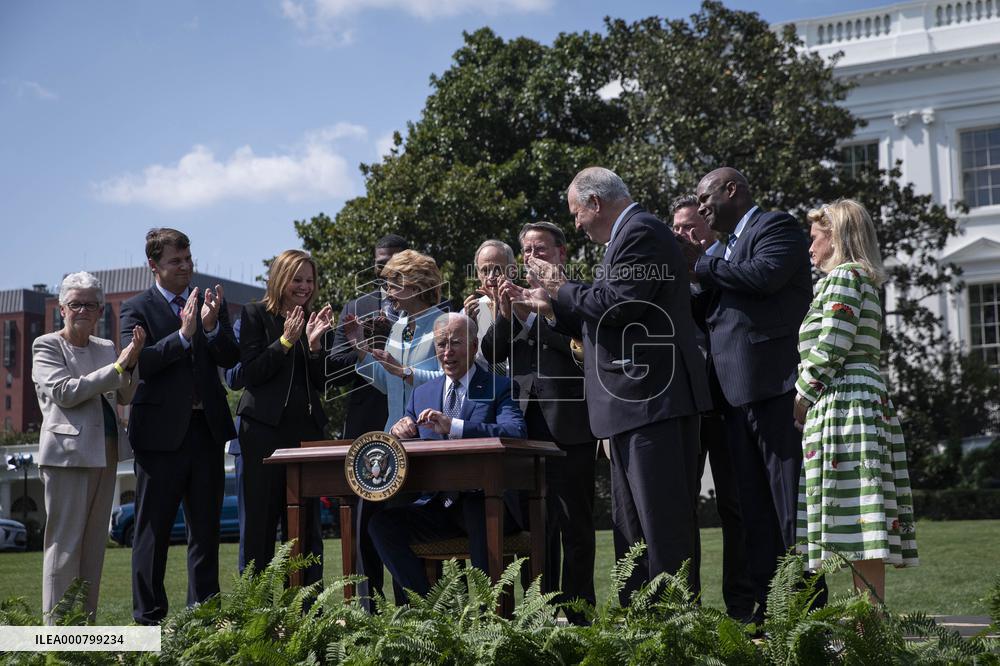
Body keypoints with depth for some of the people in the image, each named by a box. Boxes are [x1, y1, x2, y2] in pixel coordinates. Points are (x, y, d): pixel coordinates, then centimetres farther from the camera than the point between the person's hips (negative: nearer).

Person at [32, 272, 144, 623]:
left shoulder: (105, 348, 15)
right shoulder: (46, 345, -1)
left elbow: (124, 397, 11)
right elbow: (65, 391, -14)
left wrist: (132, 362, -6)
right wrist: (117, 366, -16)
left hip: (106, 453, 6)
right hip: (68, 452, -6)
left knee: (95, 543, 9)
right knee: (65, 542, -6)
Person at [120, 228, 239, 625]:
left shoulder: (211, 303, 10)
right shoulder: (137, 309, -1)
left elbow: (231, 359, 1)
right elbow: (136, 363, -16)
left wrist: (212, 326, -16)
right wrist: (183, 334, -23)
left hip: (207, 428, 4)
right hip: (160, 431, -4)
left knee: (205, 528, 9)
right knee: (153, 529, 2)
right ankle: (149, 619, 10)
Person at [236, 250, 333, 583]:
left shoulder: (312, 320, 14)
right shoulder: (255, 314, 1)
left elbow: (322, 382, 10)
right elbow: (251, 373, -7)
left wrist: (315, 343, -6)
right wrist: (286, 341, -15)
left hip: (307, 427, 4)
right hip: (265, 429, -4)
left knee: (308, 524, 5)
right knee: (261, 521, 0)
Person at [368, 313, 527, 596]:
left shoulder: (499, 388, 3)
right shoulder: (422, 394, 18)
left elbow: (515, 433, -17)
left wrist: (453, 426, -28)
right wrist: (396, 432, -11)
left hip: (485, 502, -4)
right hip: (436, 506, 4)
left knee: (478, 507, -37)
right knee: (381, 521, -19)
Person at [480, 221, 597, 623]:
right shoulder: (514, 296, 16)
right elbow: (491, 353, 7)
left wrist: (530, 315, -15)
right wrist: (505, 314, -9)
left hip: (569, 423, -5)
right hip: (526, 422, 5)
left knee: (574, 521, 0)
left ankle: (578, 612, 4)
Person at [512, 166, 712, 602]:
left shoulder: (641, 232, -10)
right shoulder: (629, 235, 21)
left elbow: (620, 304, -22)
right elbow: (602, 320, 24)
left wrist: (563, 289, -7)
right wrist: (552, 305, 21)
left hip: (653, 400, -11)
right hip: (636, 405, 11)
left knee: (663, 520, -9)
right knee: (632, 522, 13)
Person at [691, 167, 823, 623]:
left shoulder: (777, 227, 0)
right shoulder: (723, 248, 24)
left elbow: (764, 275, -19)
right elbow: (708, 310, 22)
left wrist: (702, 267, -8)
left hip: (774, 384, -8)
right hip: (737, 392, 9)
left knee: (789, 496, -7)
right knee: (752, 503, 7)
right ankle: (764, 606, 10)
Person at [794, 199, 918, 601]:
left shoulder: (843, 276, -5)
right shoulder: (866, 281, 24)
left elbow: (831, 348, -15)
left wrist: (800, 398, -8)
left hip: (843, 400, -10)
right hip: (867, 399, 10)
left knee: (855, 518, -13)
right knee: (860, 523, 6)